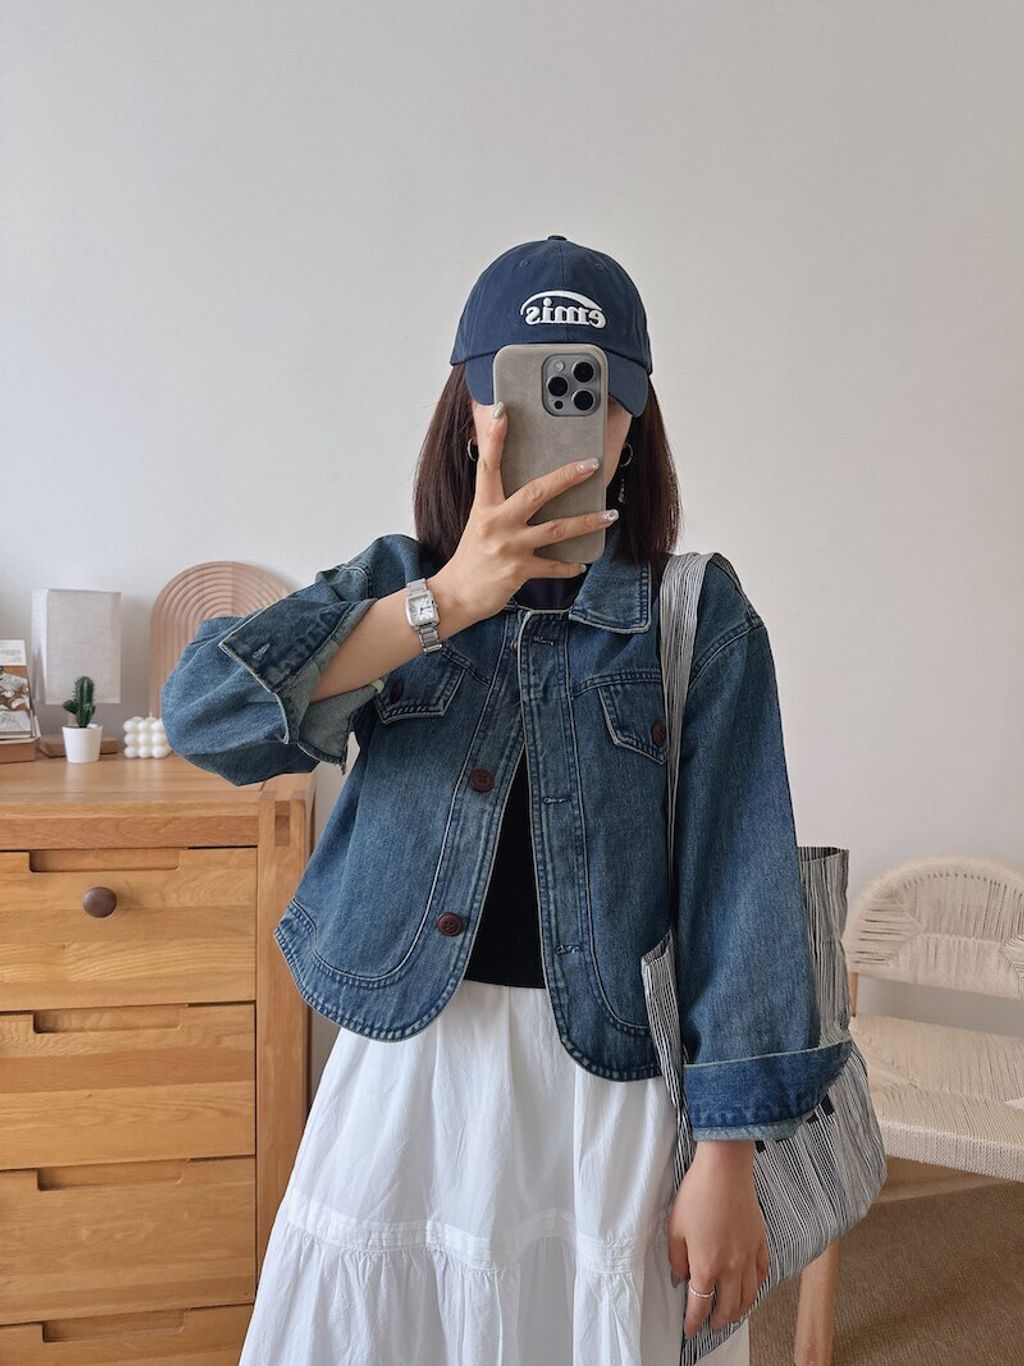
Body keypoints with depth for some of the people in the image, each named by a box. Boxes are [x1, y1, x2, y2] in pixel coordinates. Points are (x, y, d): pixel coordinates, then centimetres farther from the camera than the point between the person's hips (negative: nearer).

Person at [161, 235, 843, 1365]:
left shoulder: (699, 619, -4)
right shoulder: (394, 584, 1)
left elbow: (739, 880, -8)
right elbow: (201, 709, -14)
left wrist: (727, 1158, -10)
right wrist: (446, 603, -22)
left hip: (616, 1080, -1)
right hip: (408, 1065, 2)